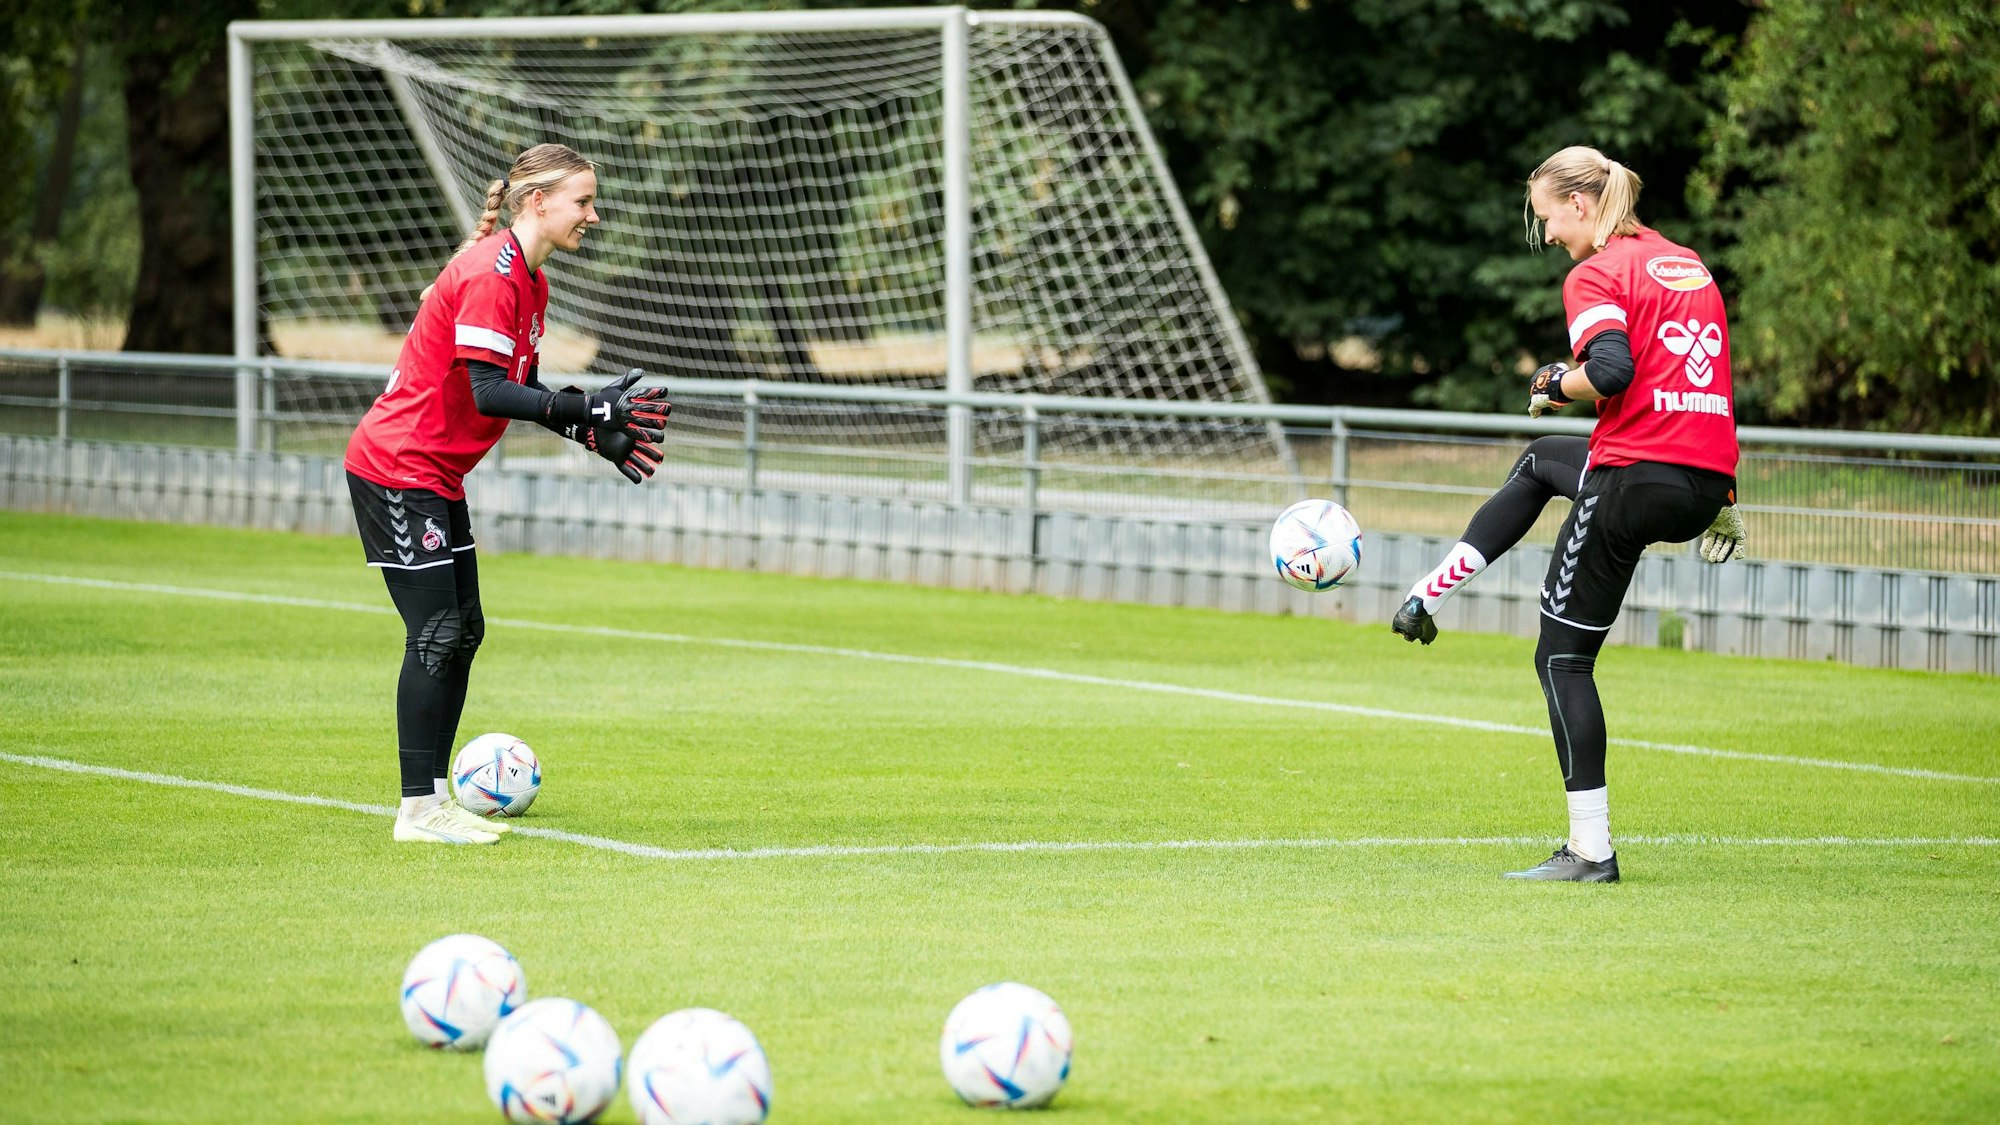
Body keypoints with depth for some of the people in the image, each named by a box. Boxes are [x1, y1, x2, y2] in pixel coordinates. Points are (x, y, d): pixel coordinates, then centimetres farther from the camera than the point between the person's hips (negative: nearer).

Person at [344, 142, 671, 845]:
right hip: (397, 466, -10)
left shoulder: (528, 279, 11)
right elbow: (489, 392, -25)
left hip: (437, 474, 10)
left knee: (462, 632, 10)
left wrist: (597, 435, 5)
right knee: (436, 635, -10)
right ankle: (419, 810, -6)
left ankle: (435, 795, 16)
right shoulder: (490, 273, -20)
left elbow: (521, 389, 15)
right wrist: (590, 411, -28)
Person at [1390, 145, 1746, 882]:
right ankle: (1430, 596, 36)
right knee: (1538, 463, 35)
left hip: (1636, 481, -8)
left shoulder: (1597, 275, -8)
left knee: (1564, 657, 4)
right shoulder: (1687, 264, 19)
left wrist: (1558, 385, -3)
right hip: (1705, 487, 8)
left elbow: (1611, 371, -23)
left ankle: (1591, 850, 1)